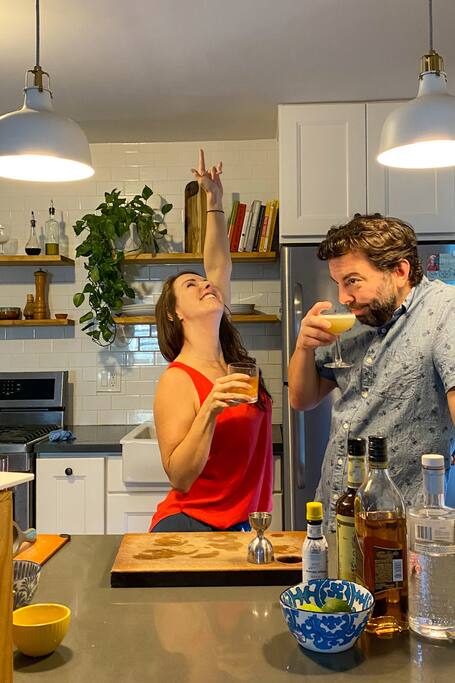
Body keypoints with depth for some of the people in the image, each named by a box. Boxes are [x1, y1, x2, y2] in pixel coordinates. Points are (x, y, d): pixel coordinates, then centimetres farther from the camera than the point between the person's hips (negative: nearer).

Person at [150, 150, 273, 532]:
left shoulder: (230, 355, 1)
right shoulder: (177, 380, -17)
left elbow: (219, 267, 6)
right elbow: (179, 478, -21)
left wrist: (215, 201, 7)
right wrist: (210, 410, -32)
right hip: (191, 525, -7)